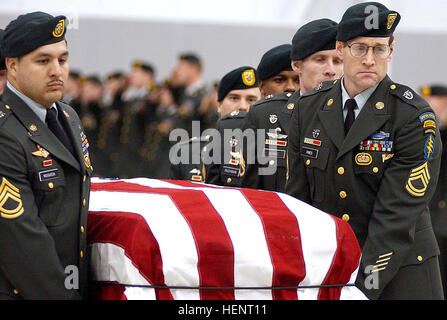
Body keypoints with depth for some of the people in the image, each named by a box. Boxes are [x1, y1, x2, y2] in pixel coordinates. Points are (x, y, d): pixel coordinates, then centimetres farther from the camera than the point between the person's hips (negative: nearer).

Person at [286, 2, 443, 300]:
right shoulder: (309, 108, 4)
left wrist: (362, 288, -23)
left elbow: (397, 216, -17)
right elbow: (297, 196, 6)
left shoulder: (414, 116, -11)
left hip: (400, 272, -3)